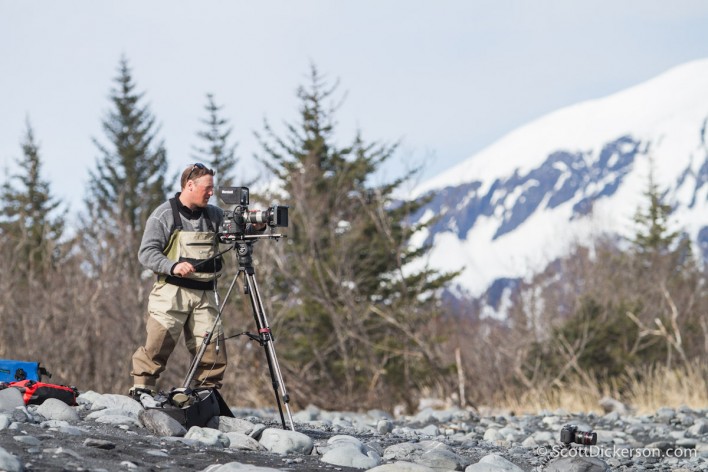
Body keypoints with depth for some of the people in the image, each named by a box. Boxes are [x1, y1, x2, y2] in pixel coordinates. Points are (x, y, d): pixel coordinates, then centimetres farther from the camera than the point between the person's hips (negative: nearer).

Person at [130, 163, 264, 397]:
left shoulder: (214, 215, 14)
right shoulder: (164, 215, -1)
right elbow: (146, 252, -6)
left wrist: (255, 227, -4)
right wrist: (173, 266, -22)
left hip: (205, 294, 5)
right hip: (172, 292, -5)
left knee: (213, 349, 0)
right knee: (158, 344, -14)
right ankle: (141, 389, -6)